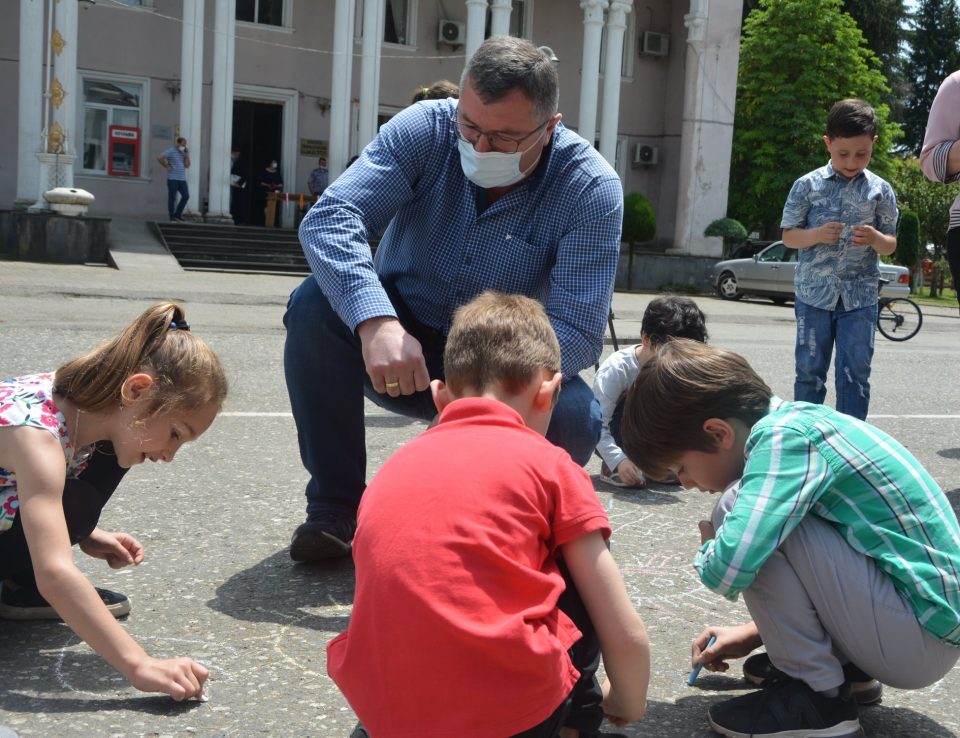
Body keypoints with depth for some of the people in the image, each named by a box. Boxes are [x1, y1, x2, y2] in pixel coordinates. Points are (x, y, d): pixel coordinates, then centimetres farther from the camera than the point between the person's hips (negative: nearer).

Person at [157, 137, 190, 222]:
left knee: (186, 196, -2)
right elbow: (159, 158, -15)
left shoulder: (184, 153, 14)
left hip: (182, 179, 6)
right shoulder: (171, 151, -5)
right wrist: (166, 166, -9)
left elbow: (187, 166, 6)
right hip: (173, 178, -6)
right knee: (172, 198, -1)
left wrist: (187, 154, -1)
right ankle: (172, 217, 5)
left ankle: (178, 214, 12)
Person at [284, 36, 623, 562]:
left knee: (574, 418, -30)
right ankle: (336, 508, -11)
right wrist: (376, 322, -46)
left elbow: (577, 331, -25)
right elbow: (330, 218, -28)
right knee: (316, 302, -27)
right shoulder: (424, 129, -15)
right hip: (396, 349, 1)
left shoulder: (590, 189, -19)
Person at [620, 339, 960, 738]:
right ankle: (847, 666, 17)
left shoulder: (784, 437, -21)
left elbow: (727, 569, -31)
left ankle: (817, 695, -8)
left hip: (922, 635, -9)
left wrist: (708, 550, -8)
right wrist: (758, 630, 16)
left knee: (739, 512, -19)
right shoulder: (795, 422, 5)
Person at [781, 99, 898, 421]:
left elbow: (890, 245, 7)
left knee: (856, 372, -1)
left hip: (860, 296, 1)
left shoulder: (880, 190, 3)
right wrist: (817, 234, -18)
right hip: (814, 292, 0)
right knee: (810, 370, 6)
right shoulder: (807, 185, -1)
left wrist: (875, 239, -16)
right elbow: (788, 236, 2)